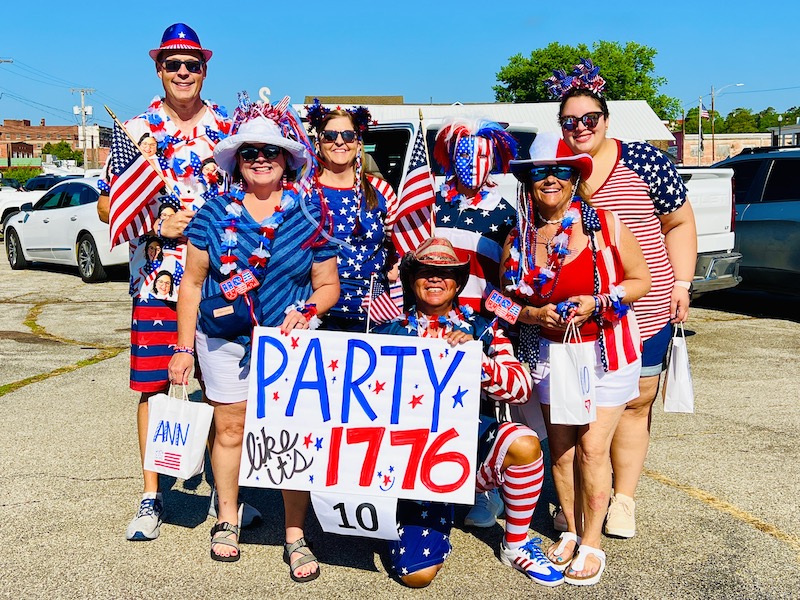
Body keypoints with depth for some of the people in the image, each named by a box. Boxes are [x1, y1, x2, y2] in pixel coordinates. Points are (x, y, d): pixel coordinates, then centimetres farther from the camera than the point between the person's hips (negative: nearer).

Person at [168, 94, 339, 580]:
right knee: (230, 429, 10)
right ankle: (228, 519, 31)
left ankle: (296, 536, 11)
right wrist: (184, 347, 3)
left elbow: (329, 285, 5)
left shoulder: (309, 217, 0)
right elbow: (193, 282, 5)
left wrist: (307, 311, -16)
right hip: (224, 340, 1)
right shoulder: (215, 213, 1)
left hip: (290, 341, -1)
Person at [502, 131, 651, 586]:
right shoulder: (519, 237, 0)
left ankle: (592, 544, 12)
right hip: (548, 352, 3)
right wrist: (532, 314, -12)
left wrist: (597, 302, -18)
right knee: (560, 448, 8)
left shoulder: (606, 224, -8)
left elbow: (640, 281, -2)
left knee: (592, 447, -3)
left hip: (605, 349, -3)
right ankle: (571, 532, 26)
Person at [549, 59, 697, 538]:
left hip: (644, 314, -1)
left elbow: (679, 224, 7)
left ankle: (623, 500, 23)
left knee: (635, 404, 8)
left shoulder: (645, 161, 0)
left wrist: (681, 284, 0)